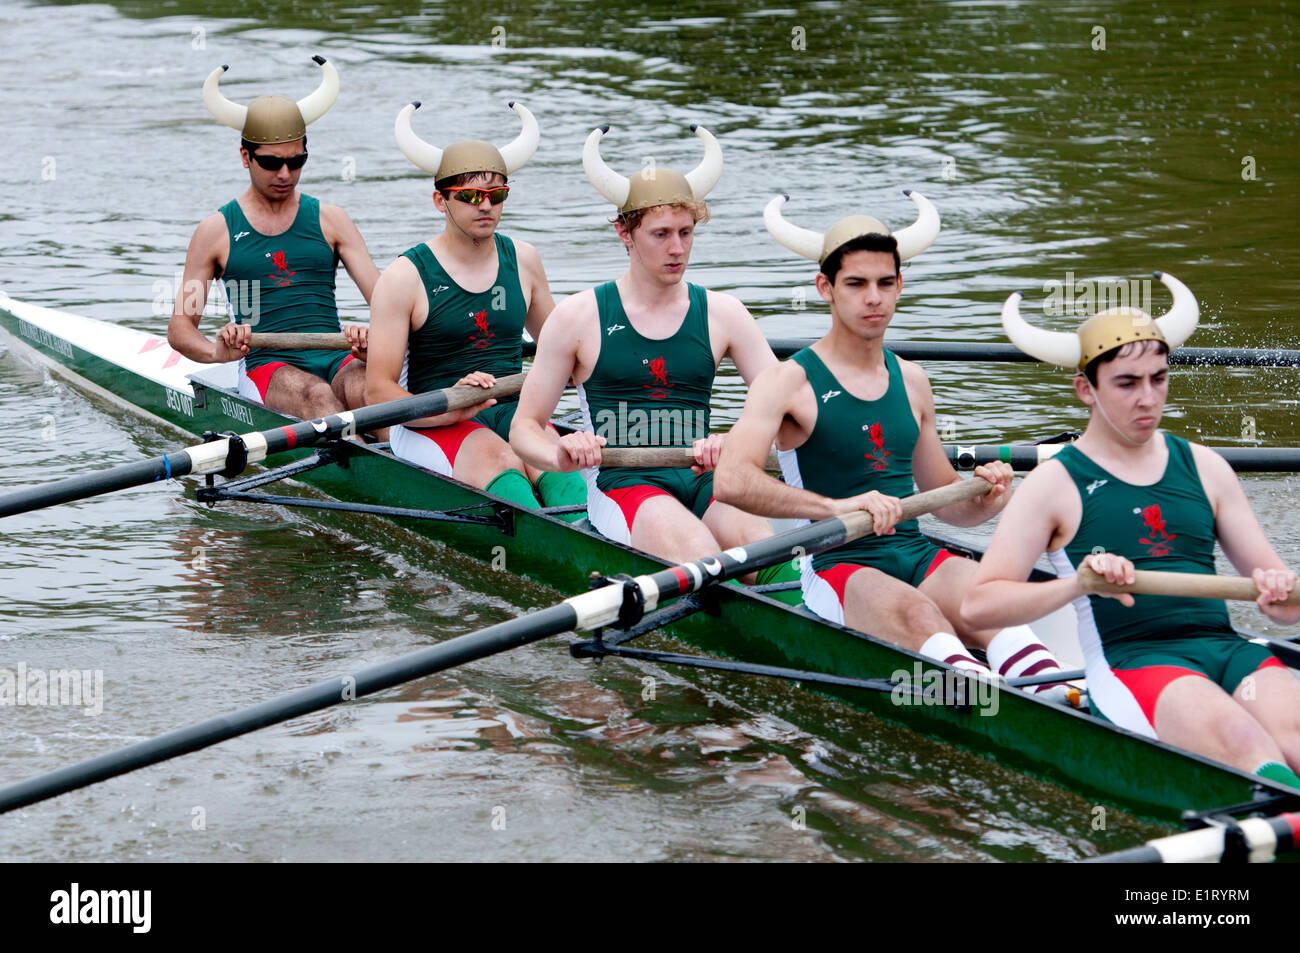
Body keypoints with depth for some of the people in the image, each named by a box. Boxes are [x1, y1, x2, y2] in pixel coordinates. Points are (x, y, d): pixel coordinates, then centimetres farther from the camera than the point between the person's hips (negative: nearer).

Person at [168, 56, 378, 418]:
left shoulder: (329, 219, 16)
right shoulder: (216, 231, 11)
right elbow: (179, 327, 9)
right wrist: (217, 351, -16)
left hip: (338, 360, 2)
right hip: (267, 367, -2)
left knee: (362, 388, -35)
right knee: (316, 396, -37)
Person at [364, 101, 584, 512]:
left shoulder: (522, 260, 13)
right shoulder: (405, 277, -3)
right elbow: (378, 391, -9)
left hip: (513, 414, 4)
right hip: (432, 426, -3)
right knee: (498, 460, -36)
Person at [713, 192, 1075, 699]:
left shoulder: (911, 382, 19)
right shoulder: (788, 382, 0)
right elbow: (731, 480, -18)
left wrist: (986, 500, 4)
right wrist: (837, 506, -28)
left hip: (922, 559, 5)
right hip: (837, 569, -5)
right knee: (915, 613, -38)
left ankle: (1057, 697, -56)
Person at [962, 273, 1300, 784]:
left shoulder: (1203, 467, 20)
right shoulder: (1057, 483, 7)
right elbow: (977, 605, -2)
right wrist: (1078, 583, -18)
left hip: (1228, 648, 4)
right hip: (1130, 661, -4)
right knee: (1241, 742, -35)